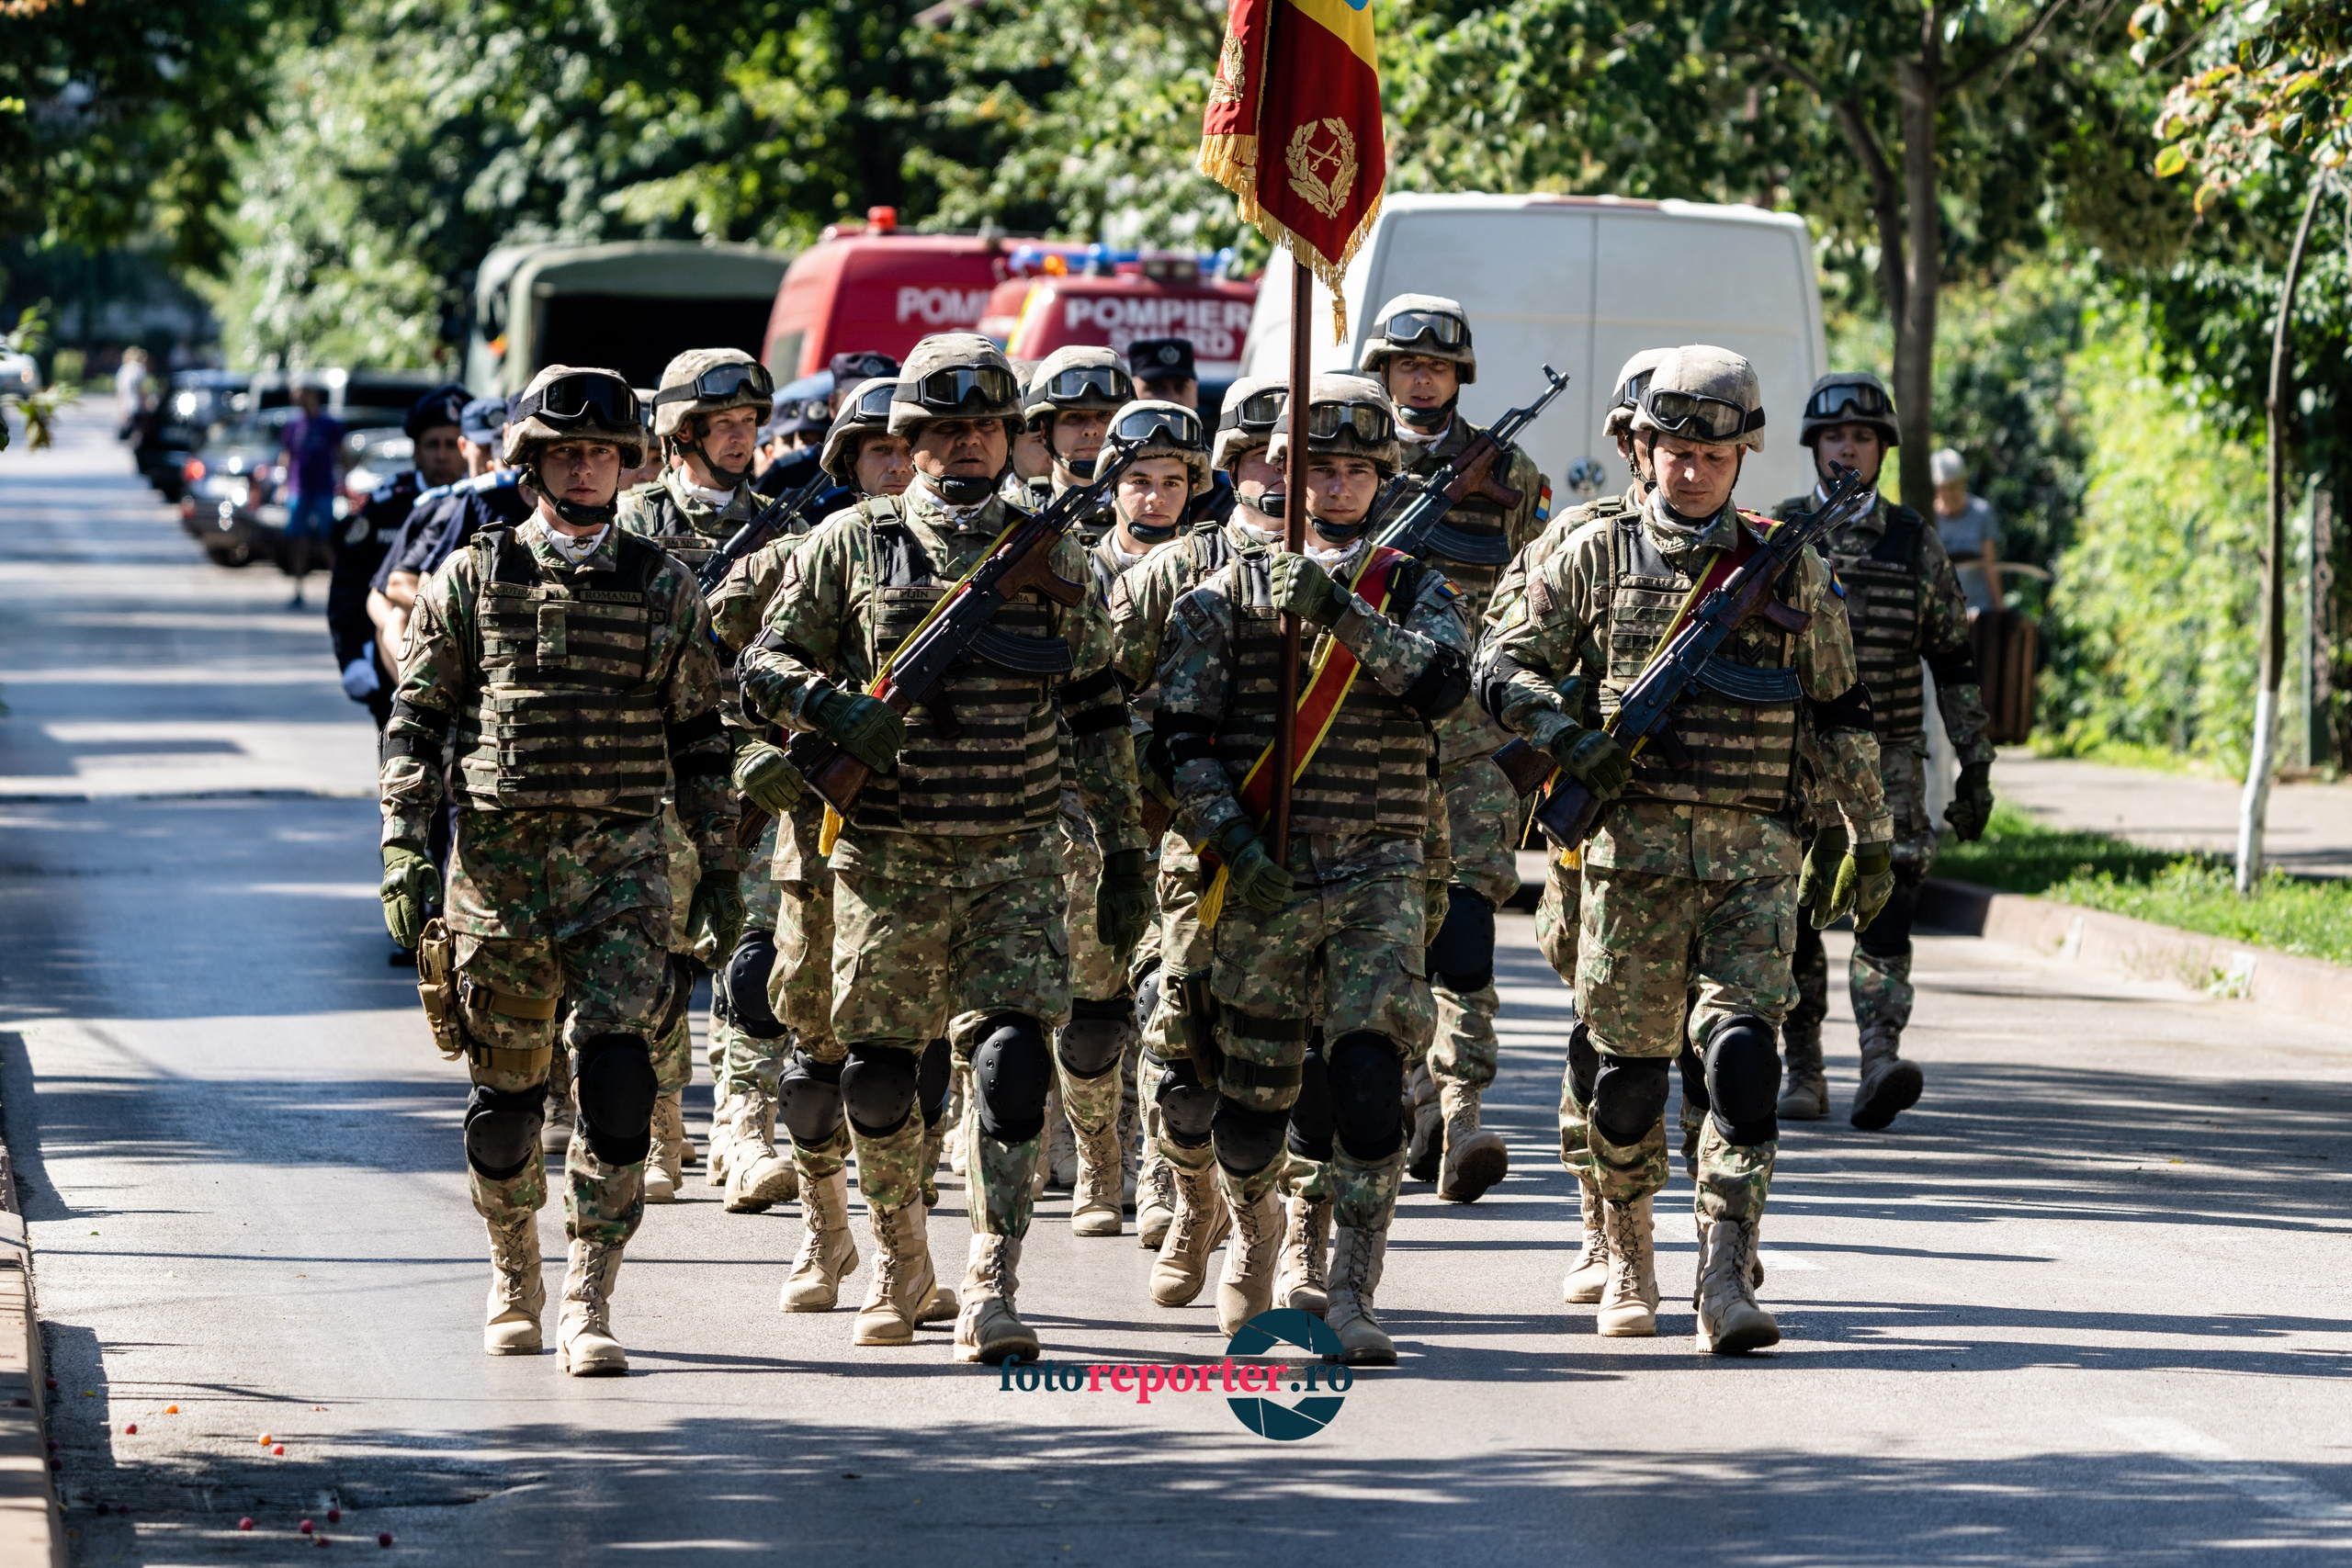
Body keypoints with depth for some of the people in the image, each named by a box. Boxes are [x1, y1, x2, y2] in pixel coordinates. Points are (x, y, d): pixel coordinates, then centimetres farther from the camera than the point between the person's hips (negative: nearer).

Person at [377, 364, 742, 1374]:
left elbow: (699, 739, 12)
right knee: (505, 1094, 6)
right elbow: (415, 723, 6)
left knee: (616, 1079, -14)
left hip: (621, 862, 0)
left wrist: (720, 869, 9)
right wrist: (403, 847, -4)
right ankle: (514, 1280, 29)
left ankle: (588, 1305, -10)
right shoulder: (471, 581, 5)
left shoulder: (664, 588, 8)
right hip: (497, 859, 0)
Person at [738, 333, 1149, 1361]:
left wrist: (1124, 851, 10)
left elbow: (1097, 714, 13)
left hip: (1017, 861, 0)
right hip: (888, 860, 0)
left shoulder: (1053, 555, 8)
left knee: (1012, 1062, -14)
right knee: (878, 1077, 7)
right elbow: (764, 669, 4)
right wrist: (839, 708, -17)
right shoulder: (849, 548, 3)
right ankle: (898, 1263, 31)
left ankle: (990, 1294, -14)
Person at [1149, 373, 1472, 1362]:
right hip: (1261, 883, 0)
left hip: (1381, 882, 0)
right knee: (1252, 1103, 8)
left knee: (1369, 1083, -16)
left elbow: (1441, 683, -14)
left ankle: (1350, 1300, -13)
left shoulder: (1418, 594, 7)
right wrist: (1234, 840, -16)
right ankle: (1255, 1229, 40)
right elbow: (1181, 737, -3)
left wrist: (1345, 613, -24)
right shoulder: (1225, 596, 4)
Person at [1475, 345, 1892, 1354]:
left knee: (1743, 1057, -14)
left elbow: (1840, 714, 17)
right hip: (1633, 845, 0)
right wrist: (1568, 737, -13)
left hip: (1756, 855, 0)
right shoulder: (1597, 558, 6)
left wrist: (1870, 838, 17)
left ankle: (1727, 1283, -14)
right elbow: (1500, 667, 5)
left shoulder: (1789, 569, 10)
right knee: (1626, 1070, 5)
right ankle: (1629, 1261, 26)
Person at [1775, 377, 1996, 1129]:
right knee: (1793, 925, 4)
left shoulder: (1915, 544, 6)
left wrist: (1976, 768, 6)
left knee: (1886, 908, -14)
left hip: (1887, 759, 0)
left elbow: (1955, 664, 10)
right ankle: (1803, 1073, 15)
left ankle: (1880, 1066, -24)